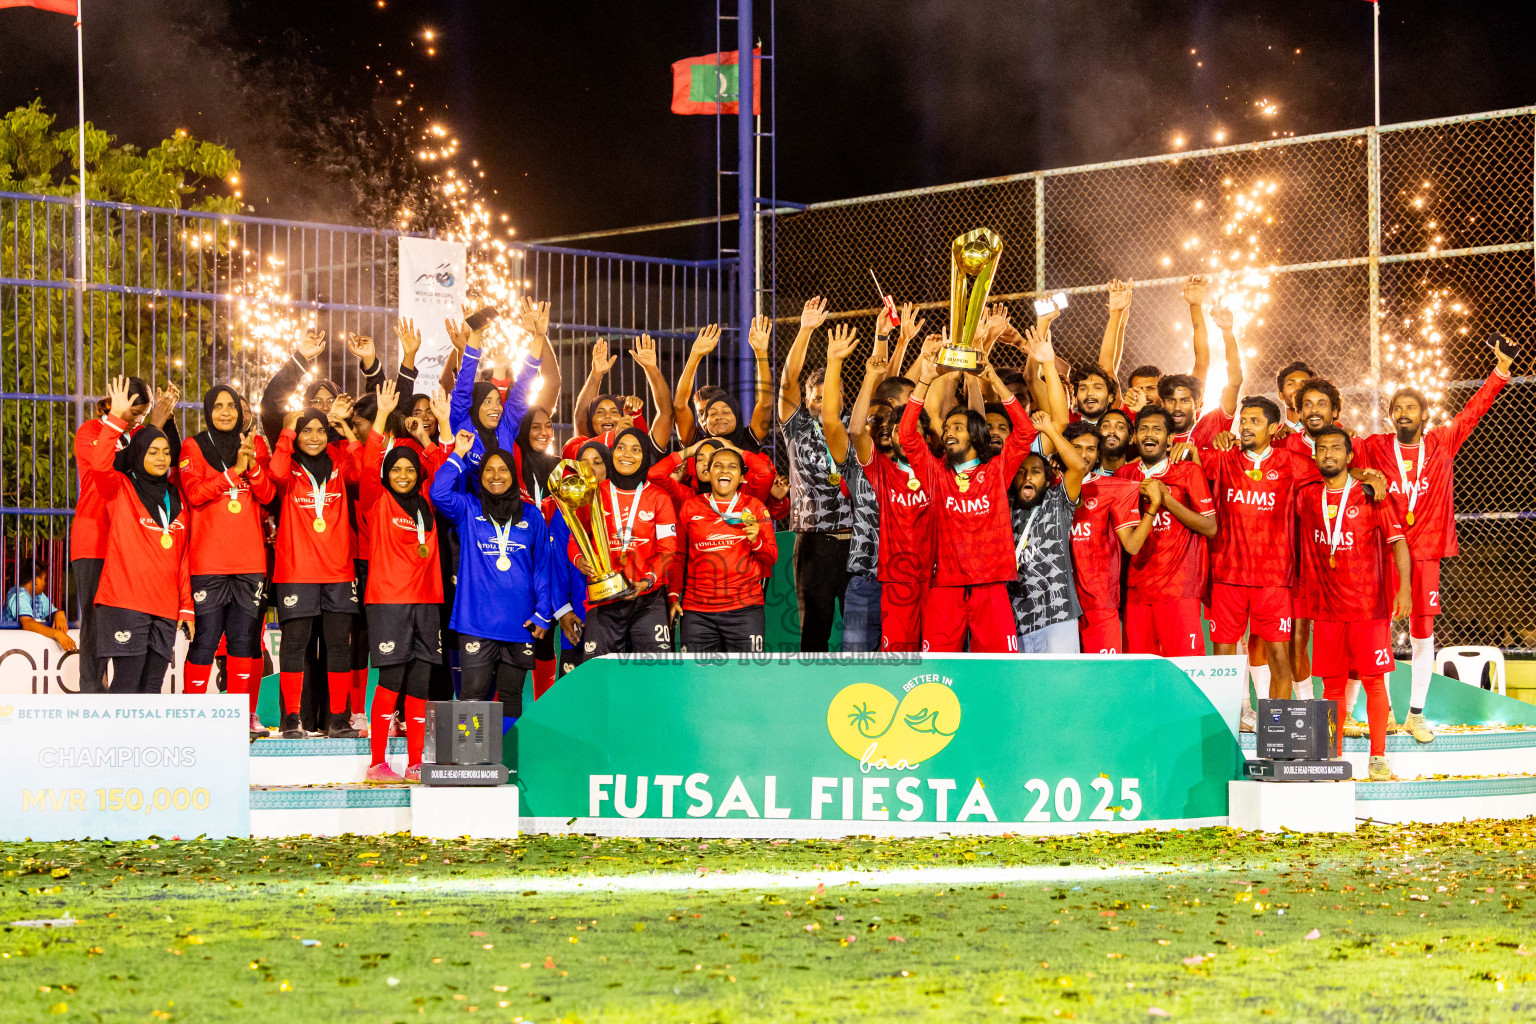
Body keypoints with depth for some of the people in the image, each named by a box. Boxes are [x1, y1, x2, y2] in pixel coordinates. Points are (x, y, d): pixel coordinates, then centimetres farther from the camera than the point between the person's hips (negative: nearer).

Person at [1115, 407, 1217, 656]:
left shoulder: (1188, 472, 3)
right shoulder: (1124, 475, 13)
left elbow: (1210, 528, -3)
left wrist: (1165, 498, -10)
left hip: (1179, 588, -3)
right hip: (1137, 587, 3)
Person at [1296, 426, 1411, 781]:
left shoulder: (1370, 496, -2)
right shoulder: (1305, 497, 7)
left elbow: (1397, 541, -5)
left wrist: (1404, 587, -16)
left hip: (1369, 603, -3)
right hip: (1325, 605, 3)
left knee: (1374, 679, -4)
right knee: (1332, 683, 5)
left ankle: (1378, 757, -2)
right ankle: (1334, 757, 11)